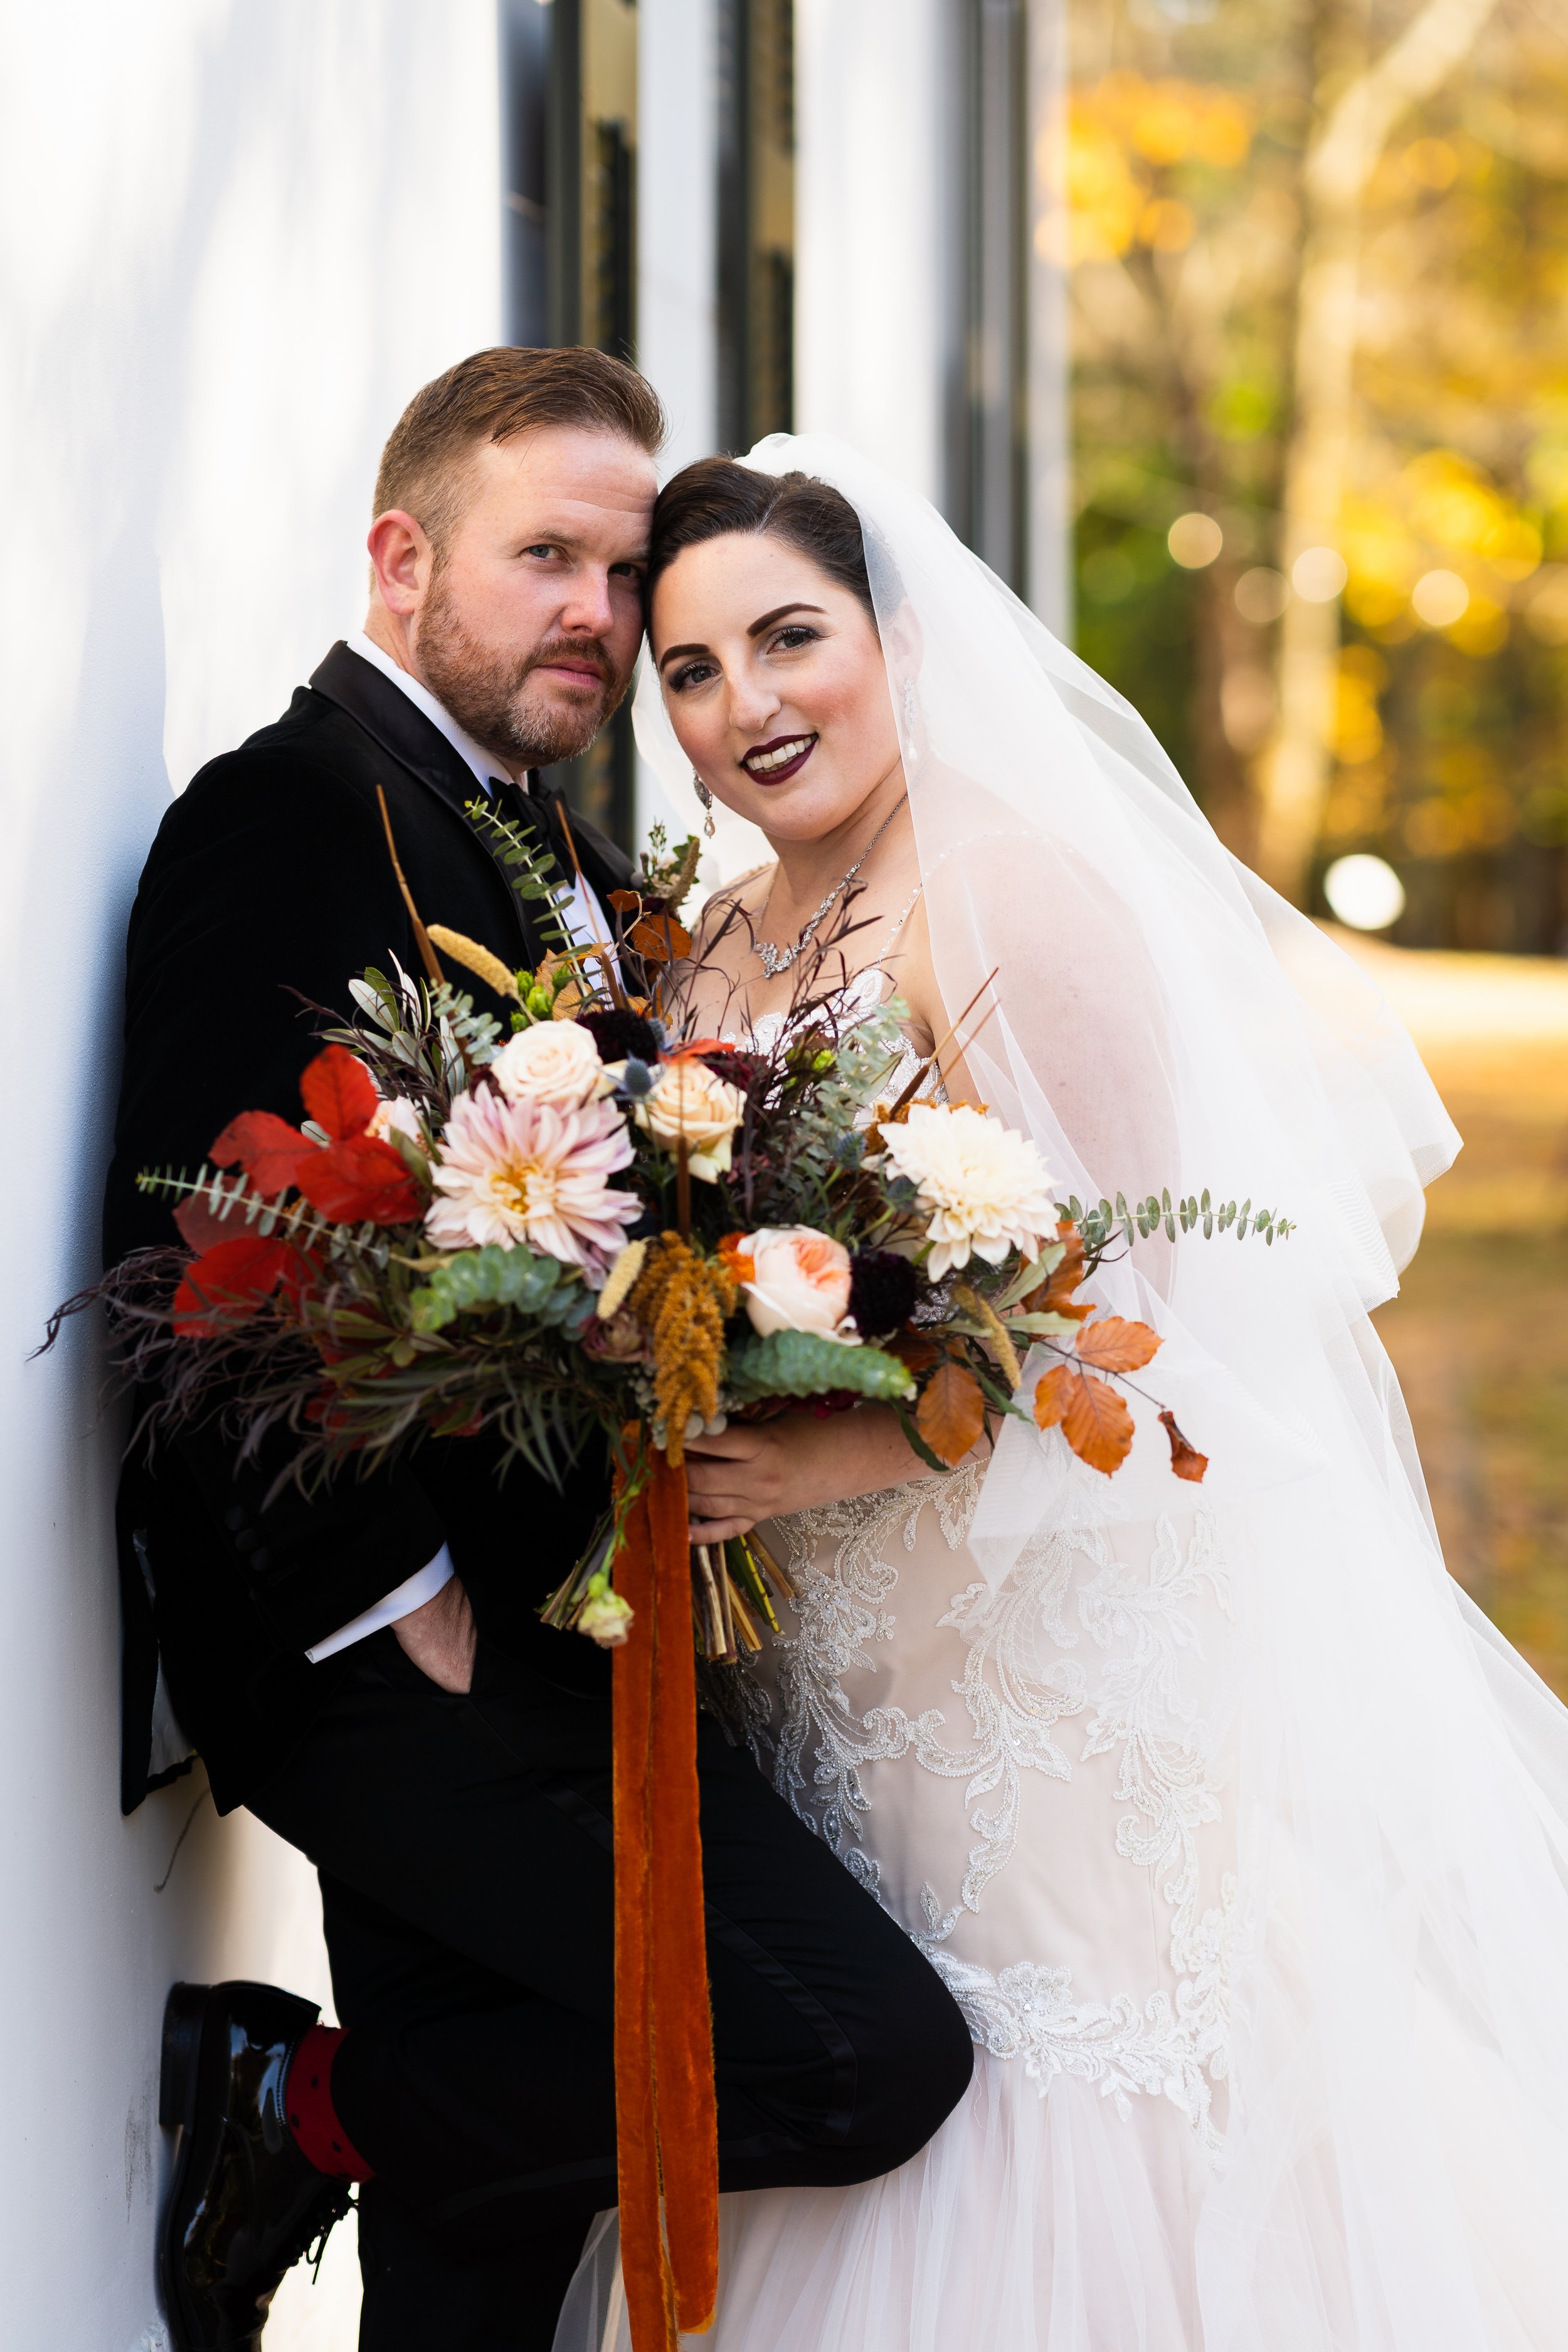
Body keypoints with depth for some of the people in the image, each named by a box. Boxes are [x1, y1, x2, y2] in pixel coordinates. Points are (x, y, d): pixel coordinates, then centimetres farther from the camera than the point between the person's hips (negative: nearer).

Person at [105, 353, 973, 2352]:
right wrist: (402, 1603, -19)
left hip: (501, 1641, 10)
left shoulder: (550, 853, 18)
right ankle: (300, 2106, -1)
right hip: (398, 1657, -10)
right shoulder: (291, 808, -11)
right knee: (873, 2052, -14)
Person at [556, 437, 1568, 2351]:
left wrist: (827, 1456, -25)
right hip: (852, 1671, 7)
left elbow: (1108, 1300, -18)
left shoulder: (1013, 890, -13)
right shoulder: (726, 944, 10)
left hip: (1073, 1650, -7)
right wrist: (702, 1448, -4)